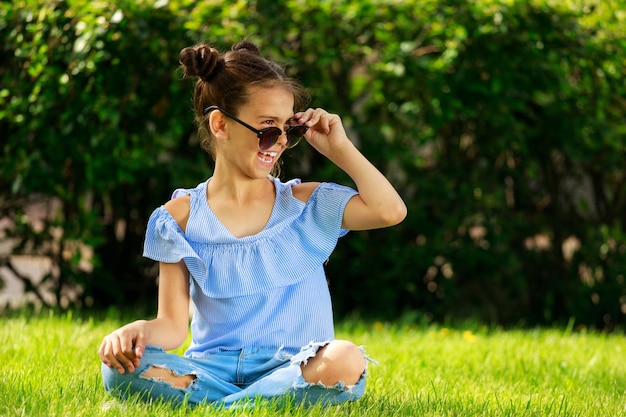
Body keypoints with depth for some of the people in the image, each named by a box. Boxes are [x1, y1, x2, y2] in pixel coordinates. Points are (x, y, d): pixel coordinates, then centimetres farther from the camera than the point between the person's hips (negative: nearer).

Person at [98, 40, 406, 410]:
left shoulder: (307, 205, 8)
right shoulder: (181, 218, 6)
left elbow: (390, 210, -7)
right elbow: (173, 324, 2)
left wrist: (340, 148, -1)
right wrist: (139, 331, -21)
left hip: (290, 368, 0)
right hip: (211, 369, 0)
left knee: (345, 361, -35)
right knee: (121, 364, -29)